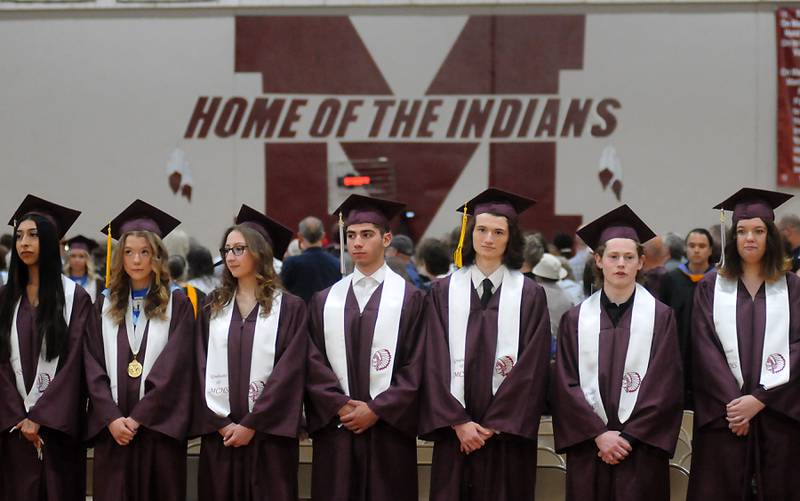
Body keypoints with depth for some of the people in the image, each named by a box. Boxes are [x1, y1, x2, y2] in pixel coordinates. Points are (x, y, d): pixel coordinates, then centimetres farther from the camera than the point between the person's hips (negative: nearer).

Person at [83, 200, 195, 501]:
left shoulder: (177, 304, 2)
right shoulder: (105, 305, 11)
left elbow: (174, 367, -6)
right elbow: (93, 367, 4)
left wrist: (138, 417, -11)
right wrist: (112, 418, -9)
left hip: (159, 426, -2)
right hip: (112, 428, 2)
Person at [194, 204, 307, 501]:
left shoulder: (290, 308, 0)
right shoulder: (213, 307, 12)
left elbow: (288, 372, -6)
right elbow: (202, 367, 6)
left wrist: (250, 424, -11)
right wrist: (220, 422, -7)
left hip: (268, 434, -3)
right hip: (219, 433, 3)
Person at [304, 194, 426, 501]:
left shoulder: (410, 299, 2)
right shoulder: (324, 301, 11)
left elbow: (416, 368, -4)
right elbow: (313, 364, 5)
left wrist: (375, 410, -10)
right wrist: (341, 406, -8)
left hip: (388, 429, -2)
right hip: (335, 431, 2)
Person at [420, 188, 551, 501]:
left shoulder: (530, 295, 1)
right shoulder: (443, 292, 6)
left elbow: (531, 369, -4)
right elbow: (436, 363, 1)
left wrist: (493, 425, -9)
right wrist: (458, 422, -9)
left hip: (507, 433, -1)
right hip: (455, 433, 1)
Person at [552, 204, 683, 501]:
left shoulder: (660, 317, 2)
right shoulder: (575, 319, 7)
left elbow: (666, 386, -3)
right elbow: (566, 386, 2)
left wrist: (629, 437, -9)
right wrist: (599, 434, -9)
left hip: (641, 450, -1)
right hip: (588, 449, 2)